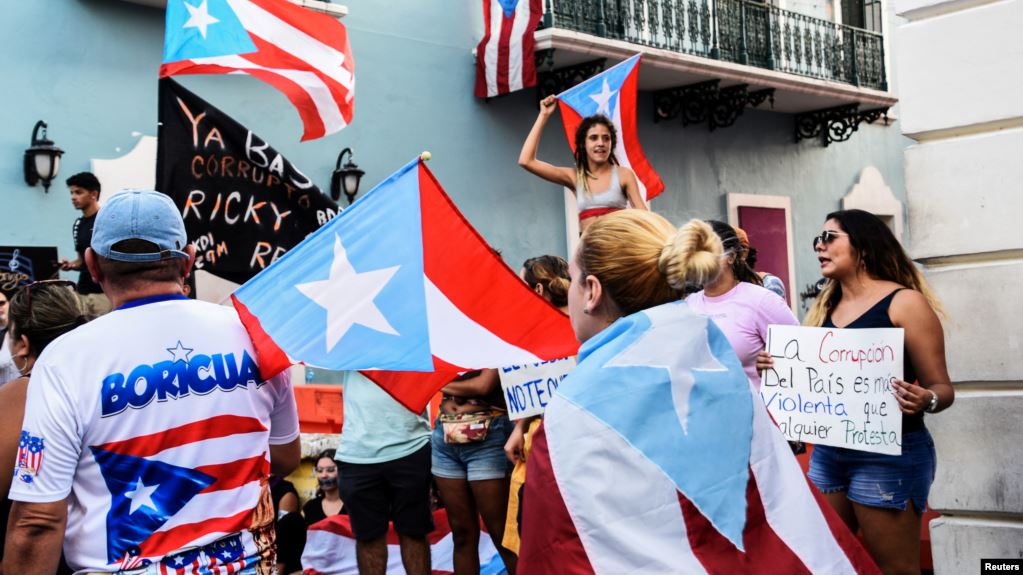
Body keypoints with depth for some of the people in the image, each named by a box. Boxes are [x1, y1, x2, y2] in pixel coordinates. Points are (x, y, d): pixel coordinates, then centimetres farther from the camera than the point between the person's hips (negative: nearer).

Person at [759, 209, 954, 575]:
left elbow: (941, 387, -9)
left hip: (888, 454, -6)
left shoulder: (904, 302, -8)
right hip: (827, 451, 7)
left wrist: (924, 401, -31)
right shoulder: (825, 308, 12)